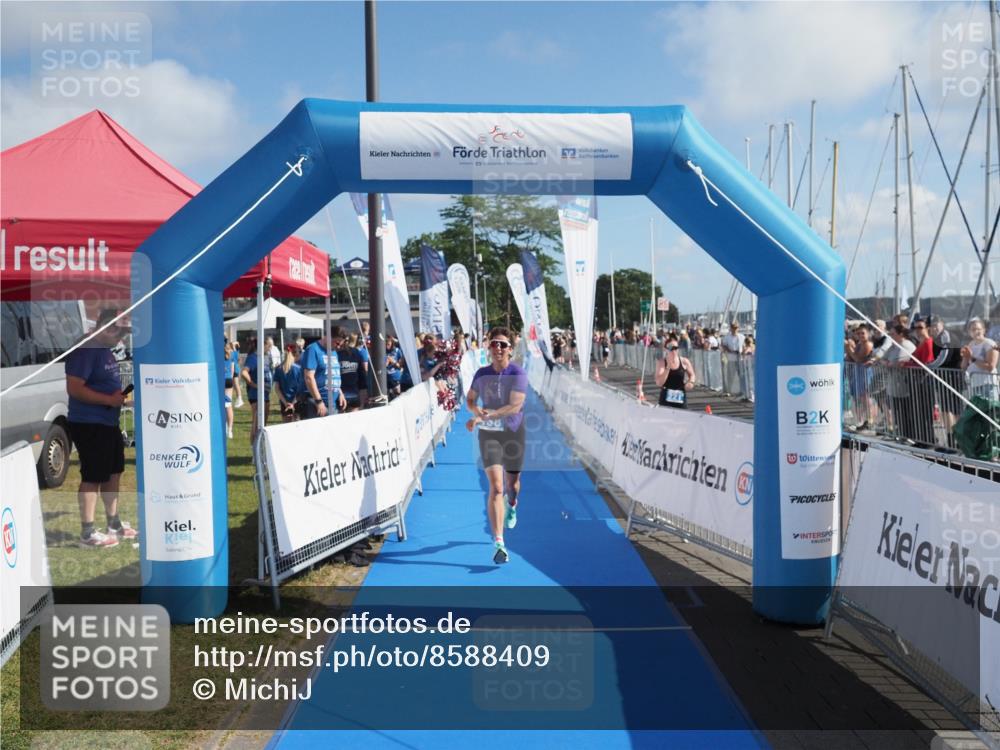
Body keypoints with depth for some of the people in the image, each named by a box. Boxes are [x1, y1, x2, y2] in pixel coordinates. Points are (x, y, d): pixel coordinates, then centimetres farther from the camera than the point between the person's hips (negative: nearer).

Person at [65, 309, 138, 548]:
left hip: (109, 423, 10)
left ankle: (114, 524, 27)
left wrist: (123, 395, 9)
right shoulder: (85, 351, -16)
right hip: (88, 425, -10)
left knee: (113, 473, 16)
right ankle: (87, 533, 3)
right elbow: (74, 389, -23)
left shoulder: (106, 352, 14)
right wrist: (110, 399, -24)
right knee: (92, 477, -5)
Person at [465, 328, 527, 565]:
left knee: (512, 484, 15)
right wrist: (477, 411, -10)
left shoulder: (518, 374, -11)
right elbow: (470, 399, 13)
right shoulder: (481, 374, 0)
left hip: (513, 433, 0)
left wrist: (485, 416, -30)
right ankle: (498, 542, -14)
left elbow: (515, 406, -22)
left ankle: (511, 505, 55)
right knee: (495, 486, -13)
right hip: (488, 434, 1)